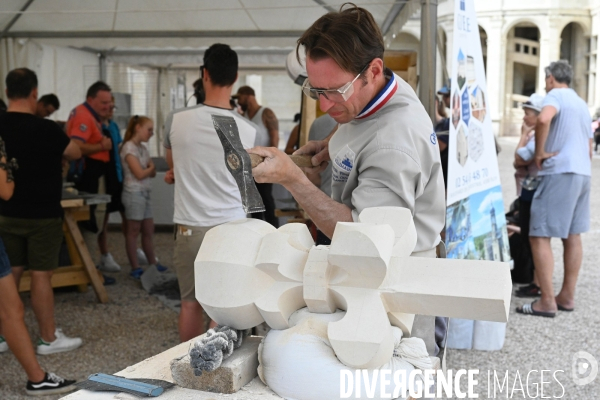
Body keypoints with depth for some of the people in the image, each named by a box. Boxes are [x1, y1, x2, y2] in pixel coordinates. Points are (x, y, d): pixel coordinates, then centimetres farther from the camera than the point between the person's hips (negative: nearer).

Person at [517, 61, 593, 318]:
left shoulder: (555, 95, -5)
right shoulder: (582, 104, 22)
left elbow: (544, 119, -28)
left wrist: (539, 152, -19)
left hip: (559, 172, -9)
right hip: (583, 172, 10)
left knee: (539, 236, -8)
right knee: (572, 236, 12)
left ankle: (547, 302, -9)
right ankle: (567, 296, 18)